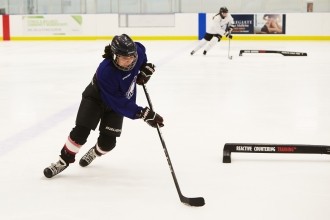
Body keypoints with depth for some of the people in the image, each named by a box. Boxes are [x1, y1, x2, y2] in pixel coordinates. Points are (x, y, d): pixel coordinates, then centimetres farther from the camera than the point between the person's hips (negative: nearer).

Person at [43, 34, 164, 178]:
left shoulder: (137, 52, -25)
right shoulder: (106, 71, -40)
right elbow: (119, 103, -37)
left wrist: (146, 67, -7)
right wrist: (143, 114, -41)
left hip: (122, 99, 4)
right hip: (95, 98, -4)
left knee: (108, 141, -1)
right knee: (80, 132, -15)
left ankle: (94, 153, 34)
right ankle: (64, 160, 8)